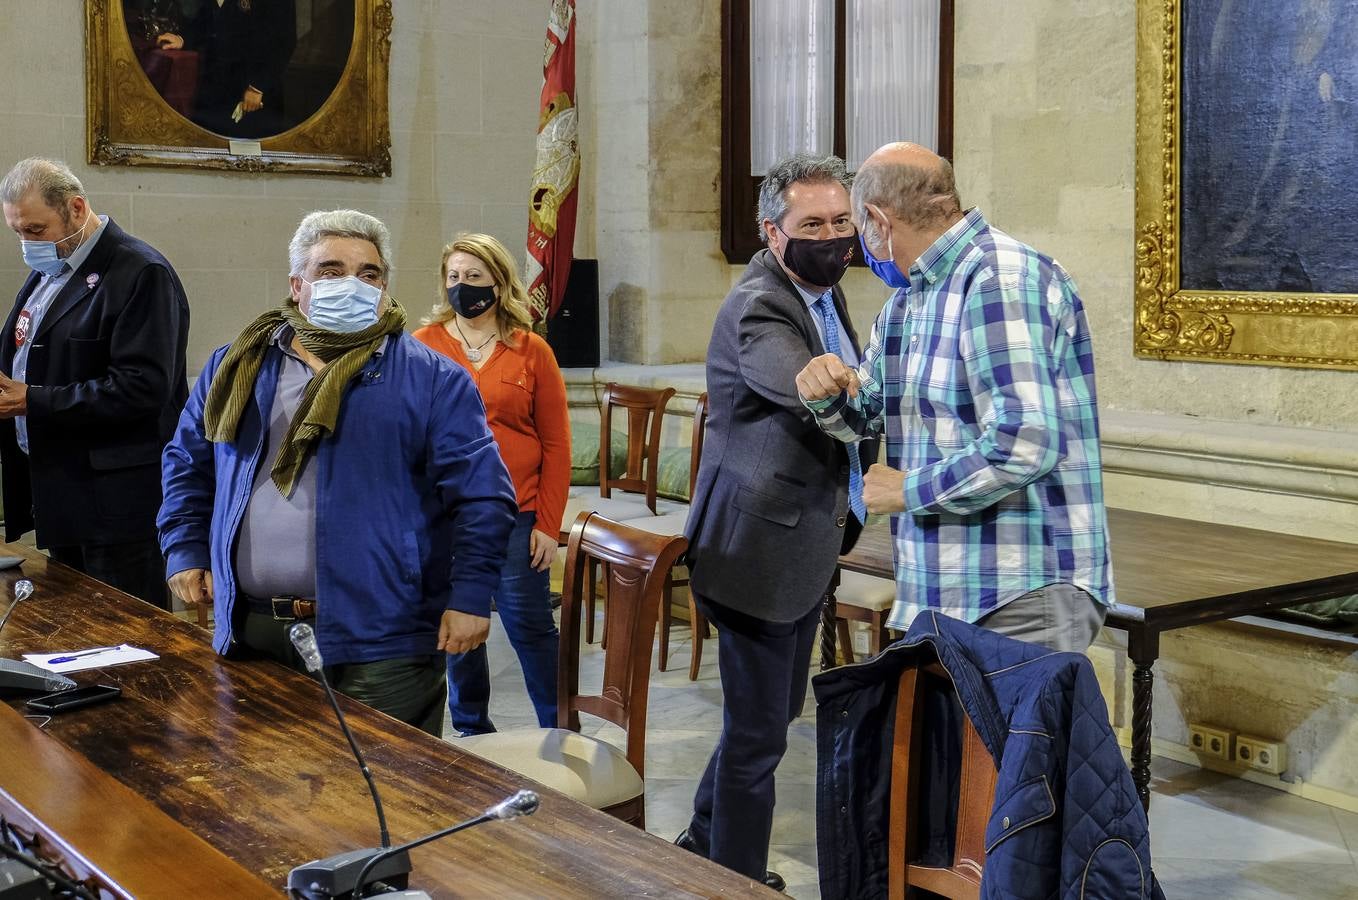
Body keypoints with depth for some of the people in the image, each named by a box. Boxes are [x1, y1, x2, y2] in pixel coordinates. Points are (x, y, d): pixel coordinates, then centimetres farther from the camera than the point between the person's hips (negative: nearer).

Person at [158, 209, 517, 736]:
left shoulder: (430, 379, -1)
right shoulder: (238, 367, 12)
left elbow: (482, 494, -5)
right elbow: (186, 463, 23)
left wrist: (470, 597, -11)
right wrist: (185, 552, 14)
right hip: (250, 634, 4)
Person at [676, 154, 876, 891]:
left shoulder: (824, 293, 9)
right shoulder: (757, 310, -21)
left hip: (805, 546, 10)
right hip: (758, 551, -10)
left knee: (774, 711, 23)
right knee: (758, 730, 2)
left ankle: (705, 843, 42)